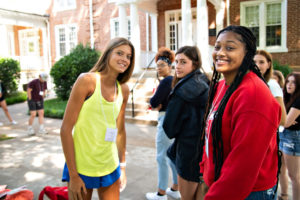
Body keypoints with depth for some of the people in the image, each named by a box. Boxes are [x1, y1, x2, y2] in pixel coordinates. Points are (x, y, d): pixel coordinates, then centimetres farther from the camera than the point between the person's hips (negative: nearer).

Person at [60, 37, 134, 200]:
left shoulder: (123, 90, 2)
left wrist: (122, 167, 12)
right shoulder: (87, 80, -14)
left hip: (110, 168, 5)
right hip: (81, 167, -4)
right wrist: (73, 175, -14)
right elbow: (66, 129, -14)